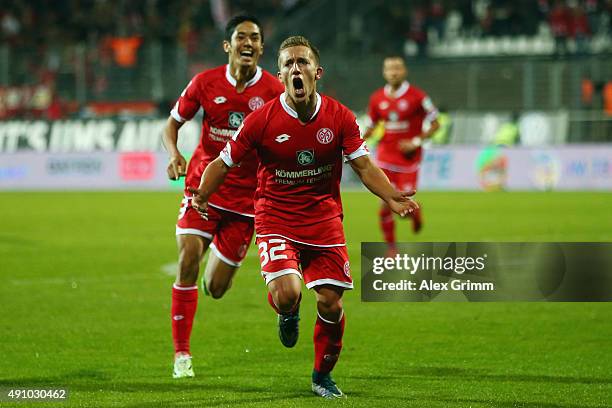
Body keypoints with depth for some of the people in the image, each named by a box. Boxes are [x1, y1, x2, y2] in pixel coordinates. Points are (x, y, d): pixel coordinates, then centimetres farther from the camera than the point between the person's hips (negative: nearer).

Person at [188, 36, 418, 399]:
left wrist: (391, 196, -19)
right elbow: (225, 162, -2)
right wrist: (202, 195, -19)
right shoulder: (262, 119, -10)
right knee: (287, 294, -24)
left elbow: (364, 166, -2)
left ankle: (323, 375, 25)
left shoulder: (340, 117, -5)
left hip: (325, 222, 2)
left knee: (331, 304, 0)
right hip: (276, 220, -2)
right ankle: (288, 312, 16)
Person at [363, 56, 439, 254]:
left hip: (409, 156, -3)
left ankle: (415, 212, 31)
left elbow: (435, 124, -3)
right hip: (386, 154, 3)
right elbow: (370, 127, 14)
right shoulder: (377, 98, 3)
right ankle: (391, 248, 12)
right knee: (385, 206, -4)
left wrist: (416, 142, -14)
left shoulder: (417, 96, -9)